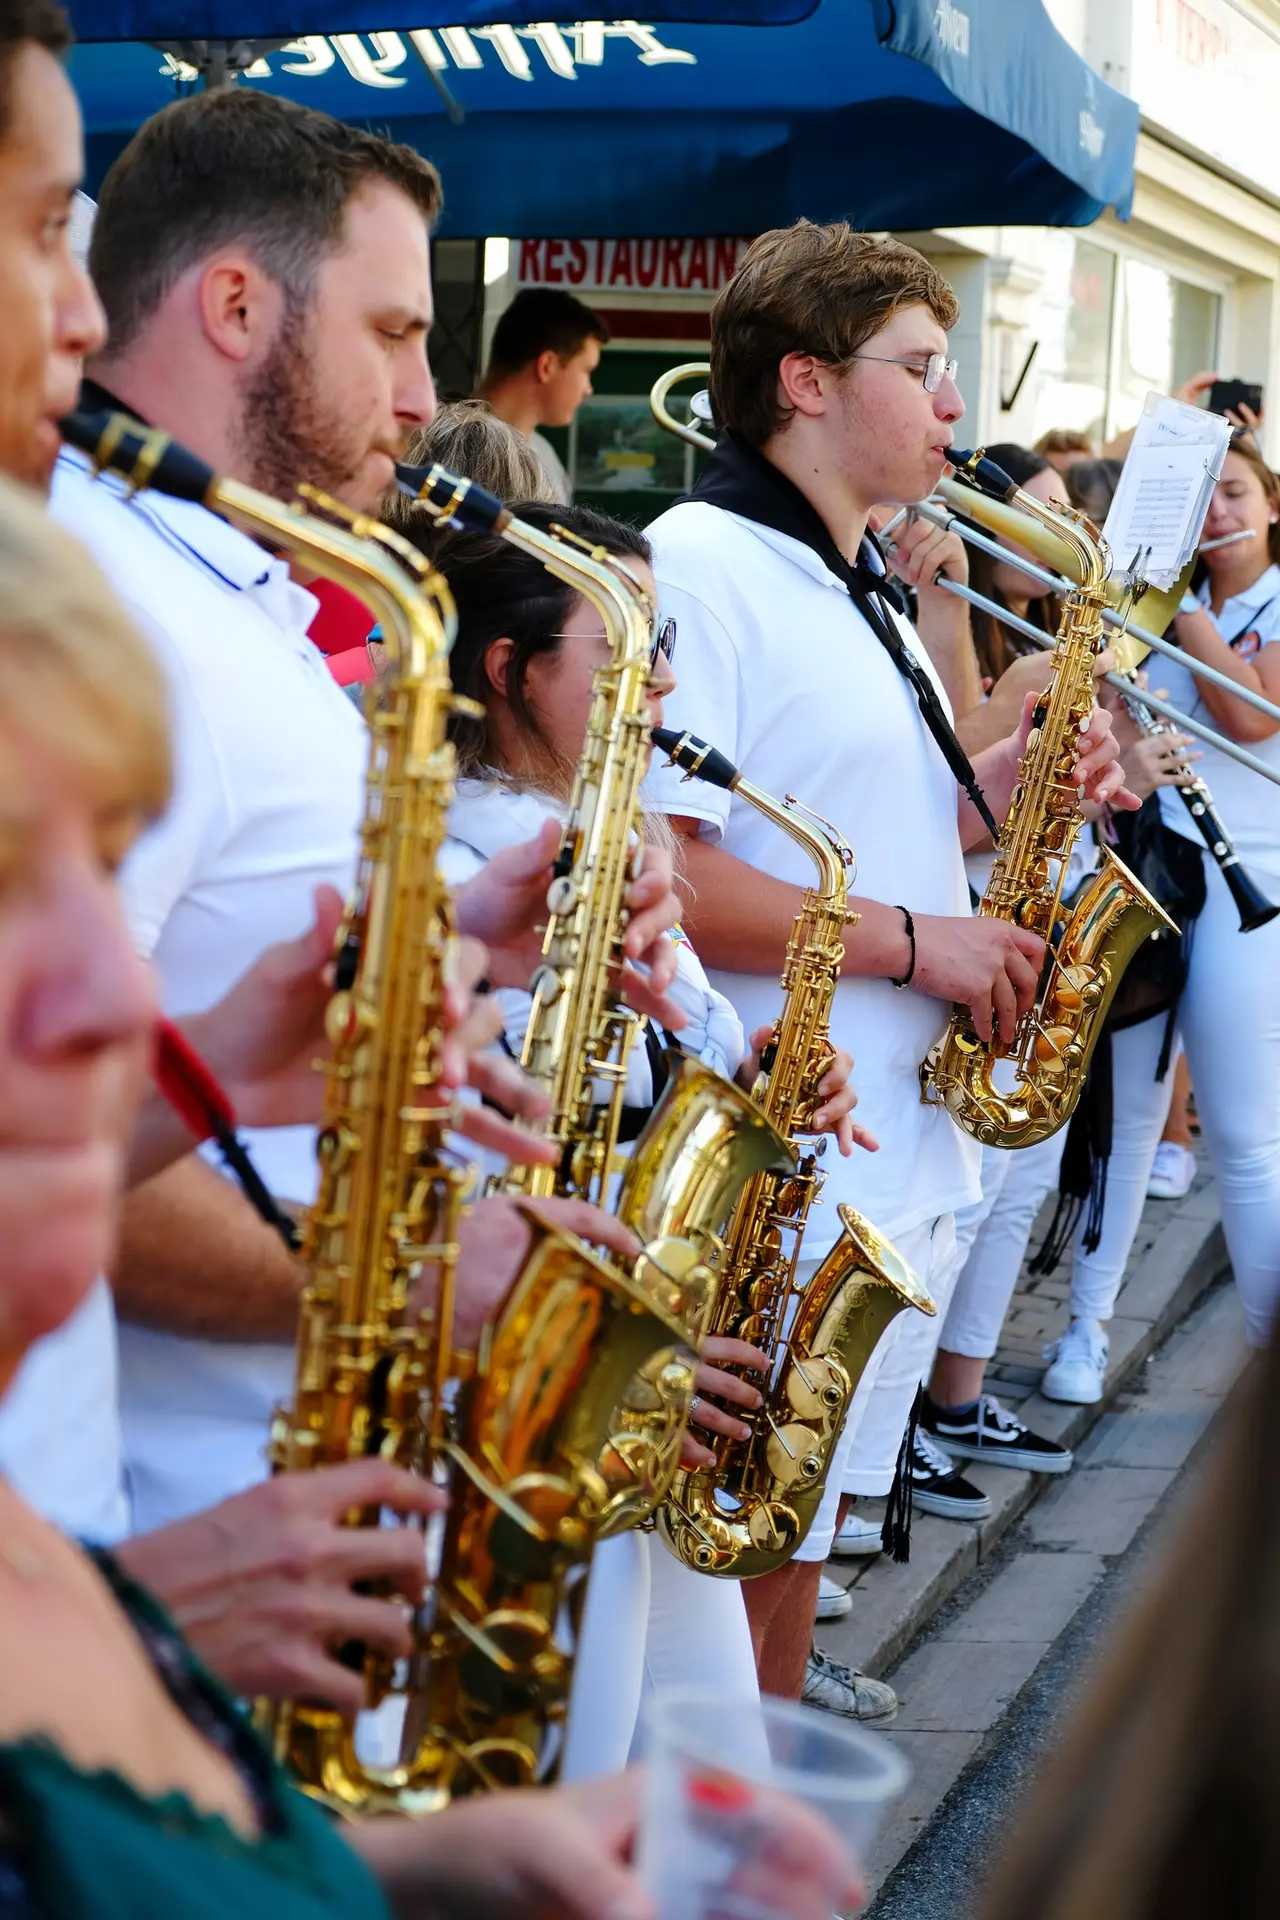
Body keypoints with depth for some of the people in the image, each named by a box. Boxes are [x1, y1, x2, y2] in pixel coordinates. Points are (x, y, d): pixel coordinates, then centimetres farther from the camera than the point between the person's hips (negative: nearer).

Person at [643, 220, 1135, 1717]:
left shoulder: (855, 589, 17)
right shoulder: (699, 569, -15)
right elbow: (657, 872, -24)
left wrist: (986, 793, 4)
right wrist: (910, 939, -20)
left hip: (899, 1133, 9)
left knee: (812, 1488, 20)